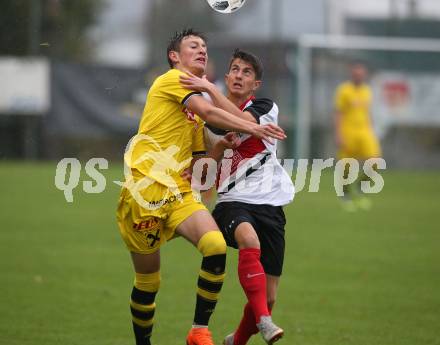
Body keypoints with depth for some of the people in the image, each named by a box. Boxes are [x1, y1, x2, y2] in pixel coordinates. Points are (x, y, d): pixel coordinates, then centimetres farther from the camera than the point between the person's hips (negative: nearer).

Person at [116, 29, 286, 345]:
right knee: (148, 280, -1)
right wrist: (252, 128, -18)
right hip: (145, 188, -7)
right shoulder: (171, 79, 1)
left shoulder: (194, 118, 24)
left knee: (216, 246, -19)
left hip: (179, 194, 7)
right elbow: (208, 111, -16)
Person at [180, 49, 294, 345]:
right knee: (248, 237, -38)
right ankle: (263, 321, -42)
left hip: (269, 205, 0)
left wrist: (209, 88, -18)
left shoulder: (266, 108, 4)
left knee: (268, 297, -2)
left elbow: (241, 120, -20)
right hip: (232, 202, 0)